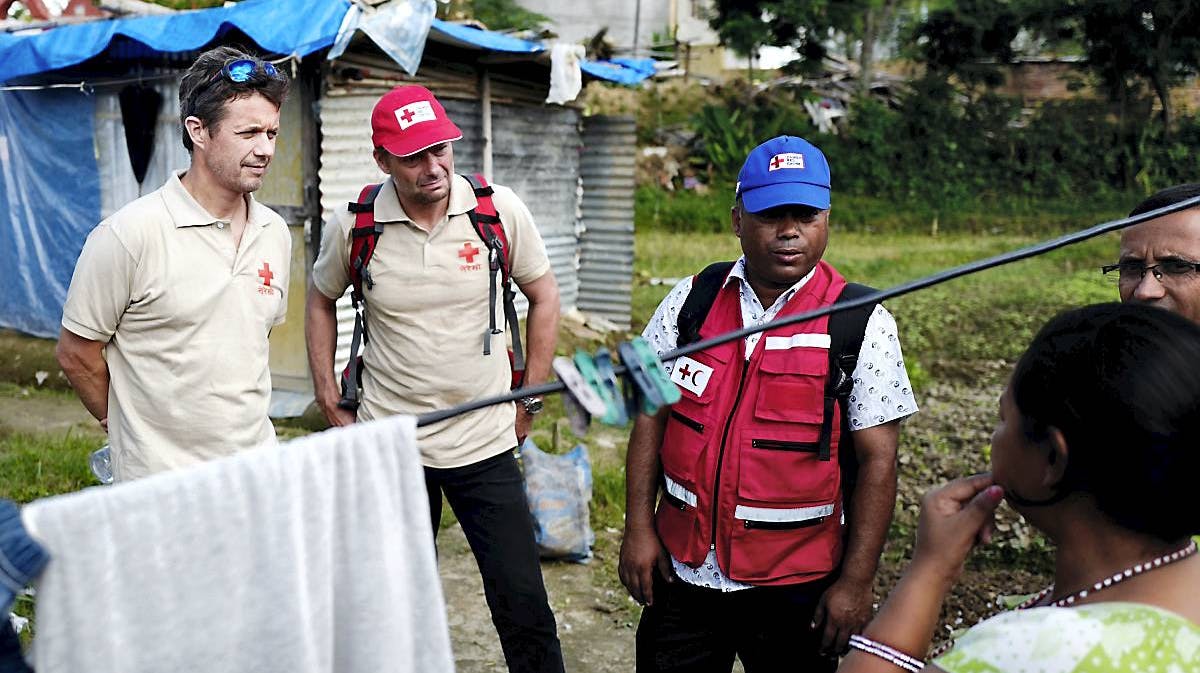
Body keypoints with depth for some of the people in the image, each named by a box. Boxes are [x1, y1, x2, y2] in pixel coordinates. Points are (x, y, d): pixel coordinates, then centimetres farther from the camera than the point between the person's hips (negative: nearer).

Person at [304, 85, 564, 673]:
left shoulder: (499, 210, -8)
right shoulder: (354, 227, -6)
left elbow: (543, 297, 6)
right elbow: (320, 300, 13)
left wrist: (528, 401, 4)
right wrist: (330, 402, 8)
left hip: (485, 443, -1)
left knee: (524, 611, 0)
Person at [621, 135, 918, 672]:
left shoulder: (862, 324, -9)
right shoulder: (689, 302, 0)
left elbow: (877, 458, -9)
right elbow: (651, 416, 3)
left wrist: (857, 581, -10)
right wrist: (638, 528, -1)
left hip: (795, 586, -2)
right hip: (681, 569, 3)